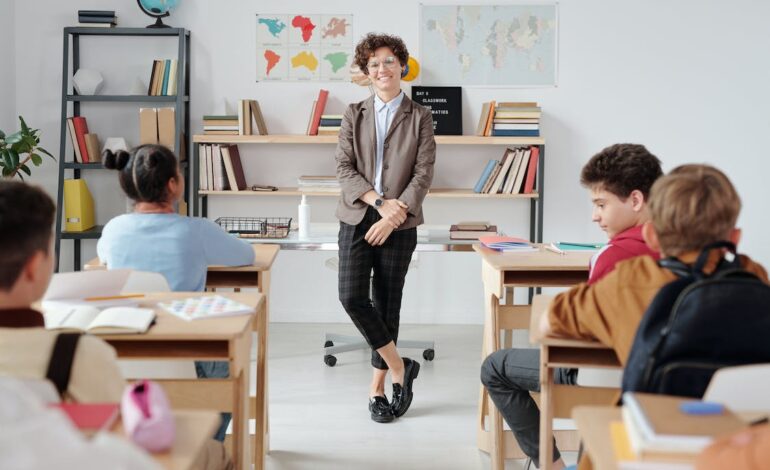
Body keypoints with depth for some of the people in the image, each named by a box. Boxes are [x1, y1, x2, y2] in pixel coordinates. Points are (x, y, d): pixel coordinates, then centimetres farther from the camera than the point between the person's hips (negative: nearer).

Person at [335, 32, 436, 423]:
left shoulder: (419, 117, 3)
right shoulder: (354, 115, 7)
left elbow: (423, 174, -3)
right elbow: (344, 168, 0)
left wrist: (394, 215, -14)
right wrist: (379, 201, -14)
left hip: (399, 225, -1)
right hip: (357, 218, 1)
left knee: (387, 304, 5)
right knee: (352, 297, -12)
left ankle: (378, 386, 16)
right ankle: (399, 367, 4)